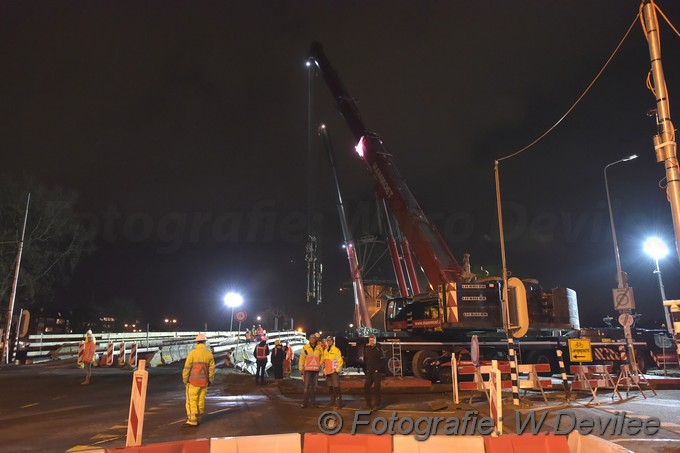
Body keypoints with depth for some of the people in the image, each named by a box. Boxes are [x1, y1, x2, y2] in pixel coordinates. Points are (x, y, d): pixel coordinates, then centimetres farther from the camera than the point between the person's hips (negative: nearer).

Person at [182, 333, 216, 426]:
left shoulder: (192, 352, -11)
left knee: (191, 400, 1)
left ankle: (192, 420, -1)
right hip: (204, 381, 4)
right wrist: (210, 380, 15)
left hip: (193, 381, -4)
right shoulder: (209, 353, 2)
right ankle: (198, 419, 18)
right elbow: (211, 369, 5)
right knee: (201, 400, 11)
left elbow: (187, 368, -10)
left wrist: (185, 380, 0)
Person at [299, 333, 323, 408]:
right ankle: (305, 402, 0)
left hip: (316, 370, 3)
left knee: (314, 386, 9)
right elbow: (302, 358, 0)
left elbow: (322, 357, 17)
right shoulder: (305, 347, -3)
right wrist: (301, 370, -1)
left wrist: (320, 365, 9)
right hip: (307, 369, -3)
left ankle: (313, 401, 17)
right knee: (307, 386, -5)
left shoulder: (319, 348, 3)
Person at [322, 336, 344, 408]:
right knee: (330, 387, 13)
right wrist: (324, 370, 16)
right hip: (327, 372, 7)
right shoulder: (325, 351, 16)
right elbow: (323, 361, 22)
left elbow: (340, 360, -9)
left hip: (334, 371, -7)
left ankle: (338, 403, -7)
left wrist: (337, 370, -14)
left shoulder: (336, 350, -4)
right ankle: (332, 402, 23)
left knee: (336, 387, -10)